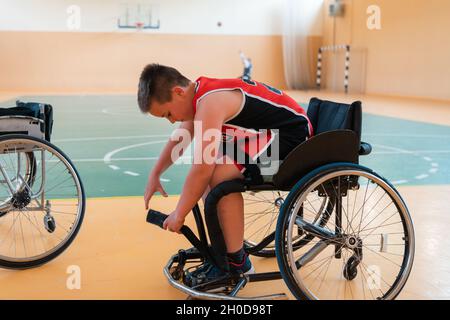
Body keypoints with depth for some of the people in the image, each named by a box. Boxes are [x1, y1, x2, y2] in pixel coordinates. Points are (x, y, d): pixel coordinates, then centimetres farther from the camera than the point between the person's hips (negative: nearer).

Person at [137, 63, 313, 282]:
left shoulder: (210, 102, -25)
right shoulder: (199, 94, 5)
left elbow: (202, 170, -27)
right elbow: (179, 139, 22)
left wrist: (178, 215, -15)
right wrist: (154, 174, 23)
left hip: (292, 135, -11)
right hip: (273, 133, 11)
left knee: (220, 176, -25)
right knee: (211, 168, 12)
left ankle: (238, 263, -11)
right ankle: (220, 247, 18)